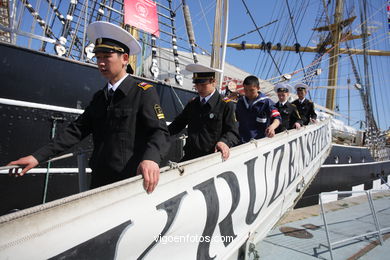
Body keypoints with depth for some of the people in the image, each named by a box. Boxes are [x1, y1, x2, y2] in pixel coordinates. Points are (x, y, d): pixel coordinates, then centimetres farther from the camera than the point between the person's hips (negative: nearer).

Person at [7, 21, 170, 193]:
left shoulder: (144, 92, -7)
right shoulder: (99, 97, 14)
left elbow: (160, 132, -16)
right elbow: (77, 130, 9)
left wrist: (151, 158, -37)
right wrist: (38, 156, -1)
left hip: (131, 183, -6)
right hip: (99, 180, 6)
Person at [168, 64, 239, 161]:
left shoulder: (226, 105, -2)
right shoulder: (192, 104, 13)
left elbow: (233, 133, -3)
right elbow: (178, 124, 20)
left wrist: (224, 142, -24)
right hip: (189, 157, 4)